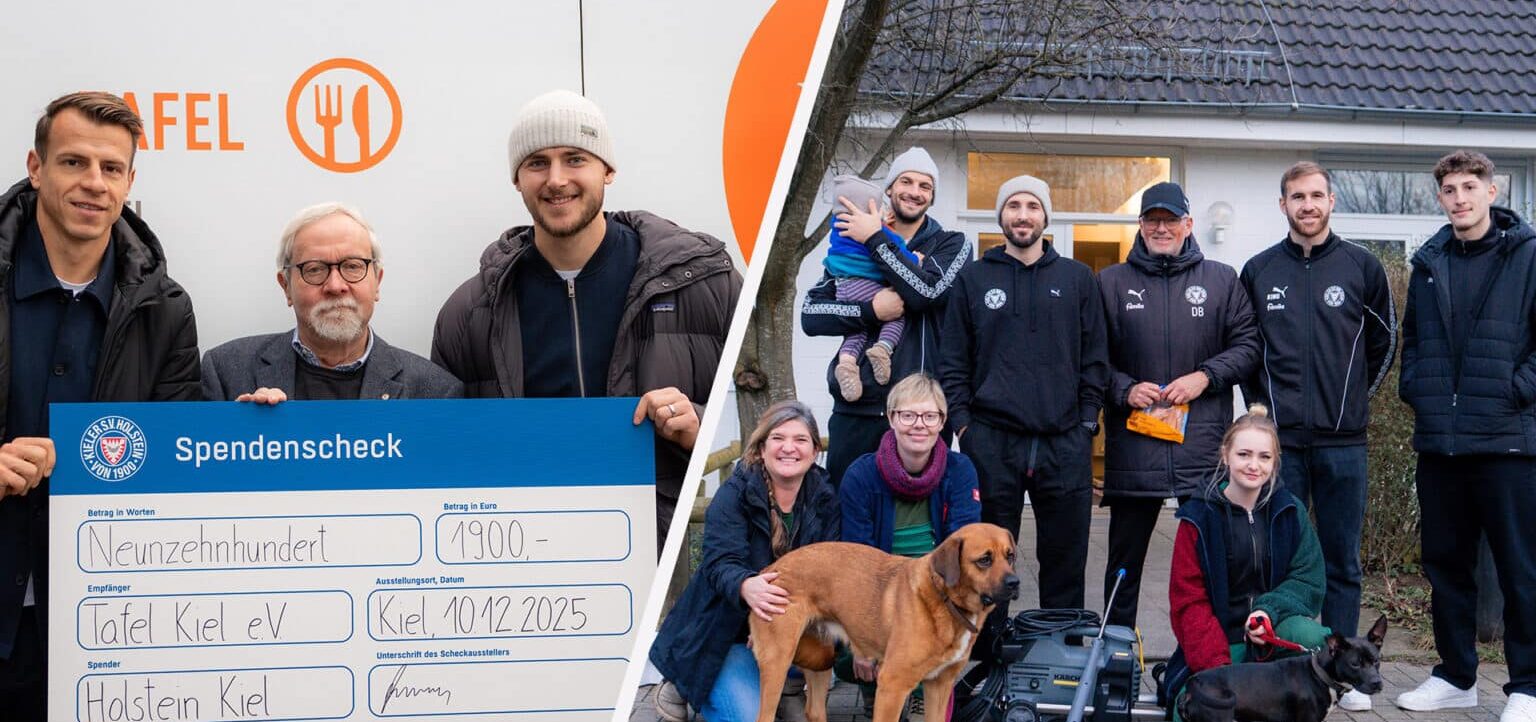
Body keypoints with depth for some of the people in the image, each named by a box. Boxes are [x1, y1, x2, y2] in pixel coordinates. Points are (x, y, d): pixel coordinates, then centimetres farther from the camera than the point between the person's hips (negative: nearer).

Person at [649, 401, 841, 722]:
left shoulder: (824, 498, -1)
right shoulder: (735, 494, -13)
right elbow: (721, 564, -24)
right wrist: (745, 587, -48)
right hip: (727, 632, -4)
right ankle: (683, 691, 10)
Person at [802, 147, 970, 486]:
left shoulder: (951, 245, 8)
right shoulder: (853, 243, 14)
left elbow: (928, 290, -14)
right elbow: (810, 314, 2)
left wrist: (875, 240, -8)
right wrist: (871, 311, -13)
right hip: (856, 409, 2)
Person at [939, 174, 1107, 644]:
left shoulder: (1077, 279, 11)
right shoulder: (974, 279, 10)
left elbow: (1094, 359, 10)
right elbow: (953, 362, 8)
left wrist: (1086, 423, 2)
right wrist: (962, 424, -1)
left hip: (1065, 443, 1)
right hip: (991, 442, 0)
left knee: (1065, 559, 5)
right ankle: (987, 658, 12)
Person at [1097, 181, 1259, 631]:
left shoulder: (1221, 280, 9)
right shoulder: (1111, 282, 8)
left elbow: (1247, 344, 7)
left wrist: (1205, 376, -8)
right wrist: (1124, 390, -9)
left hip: (1204, 445, 0)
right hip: (1133, 446, 0)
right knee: (1125, 559, 8)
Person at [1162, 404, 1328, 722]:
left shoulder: (1290, 512, 2)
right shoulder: (1199, 518, -5)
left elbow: (1308, 579, 0)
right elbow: (1189, 600, -7)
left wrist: (1270, 611, -21)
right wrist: (1216, 666, -19)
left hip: (1276, 626, 2)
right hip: (1220, 637, -2)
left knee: (1310, 637, -32)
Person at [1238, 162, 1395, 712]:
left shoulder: (1362, 267, 4)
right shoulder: (1258, 271, 7)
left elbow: (1384, 343, 12)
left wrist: (1353, 396, 9)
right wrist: (1261, 403, 6)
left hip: (1343, 440, 0)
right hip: (1279, 439, 1)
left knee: (1341, 561, 6)